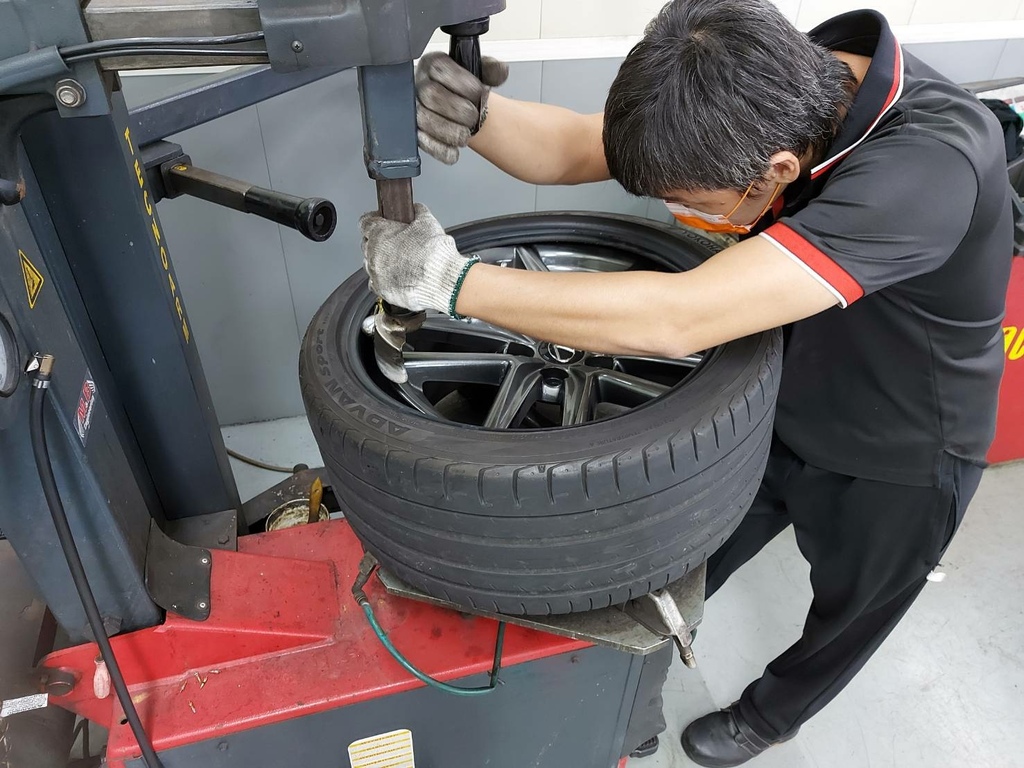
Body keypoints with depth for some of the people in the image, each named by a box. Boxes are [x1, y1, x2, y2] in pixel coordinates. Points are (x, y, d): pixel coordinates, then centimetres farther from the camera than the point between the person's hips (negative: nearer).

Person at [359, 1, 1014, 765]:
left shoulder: (930, 161, -40)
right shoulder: (780, 92, -20)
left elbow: (677, 319, -49)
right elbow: (569, 148, -16)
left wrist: (451, 279, -42)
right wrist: (472, 113, -38)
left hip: (896, 463, -4)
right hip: (770, 417, 5)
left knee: (847, 620, 24)